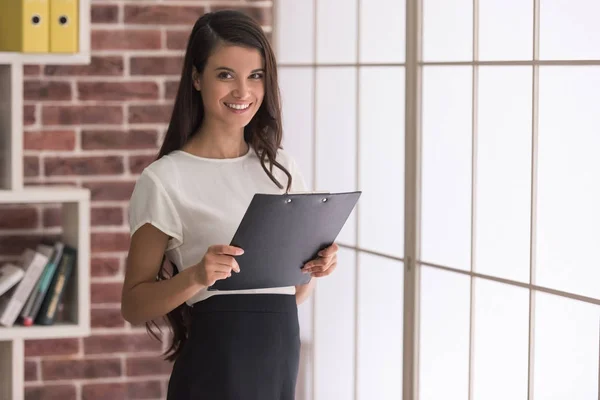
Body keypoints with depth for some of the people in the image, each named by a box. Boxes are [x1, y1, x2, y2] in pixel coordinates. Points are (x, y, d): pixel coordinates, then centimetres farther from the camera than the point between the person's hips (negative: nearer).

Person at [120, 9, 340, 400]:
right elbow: (134, 304, -7)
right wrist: (195, 276, -23)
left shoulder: (282, 167, 8)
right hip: (216, 365, -5)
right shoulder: (166, 179, -8)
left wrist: (316, 267, -6)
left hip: (283, 359, 5)